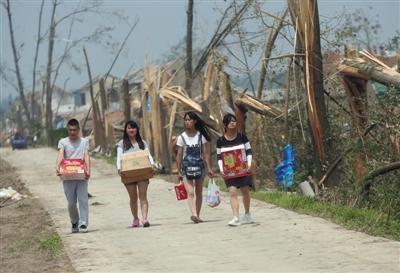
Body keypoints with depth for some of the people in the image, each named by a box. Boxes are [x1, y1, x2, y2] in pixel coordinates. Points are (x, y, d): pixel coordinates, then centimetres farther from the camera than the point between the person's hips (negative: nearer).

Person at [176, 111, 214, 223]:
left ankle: (197, 215, 15)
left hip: (199, 166, 2)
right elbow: (179, 156, 4)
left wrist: (209, 168, -1)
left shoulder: (201, 136, 3)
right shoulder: (182, 137, 1)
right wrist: (179, 171, 2)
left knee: (199, 193, 7)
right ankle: (194, 214, -32)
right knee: (190, 192, -17)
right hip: (187, 167, -2)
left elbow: (205, 153, 4)